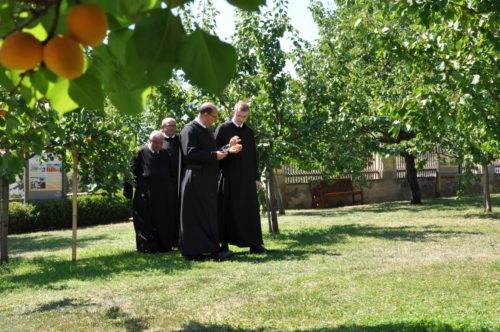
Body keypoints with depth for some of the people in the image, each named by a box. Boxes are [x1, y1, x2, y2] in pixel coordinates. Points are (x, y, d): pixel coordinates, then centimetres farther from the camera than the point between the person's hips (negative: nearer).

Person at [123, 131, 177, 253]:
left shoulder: (165, 154, 11)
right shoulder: (140, 153, -5)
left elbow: (170, 174, 20)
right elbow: (131, 171, -6)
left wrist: (171, 190, 17)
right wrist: (128, 191, -10)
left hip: (164, 195, 5)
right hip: (146, 195, -5)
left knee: (164, 222, 9)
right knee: (147, 222, -1)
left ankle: (164, 245, 18)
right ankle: (148, 246, 6)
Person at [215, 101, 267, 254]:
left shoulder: (249, 131, 13)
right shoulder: (223, 129, -1)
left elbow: (253, 155, 15)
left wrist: (257, 177, 11)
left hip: (247, 177, 4)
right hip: (228, 177, -4)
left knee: (251, 210, 2)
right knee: (228, 211, -1)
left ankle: (254, 244, 6)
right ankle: (224, 244, 6)